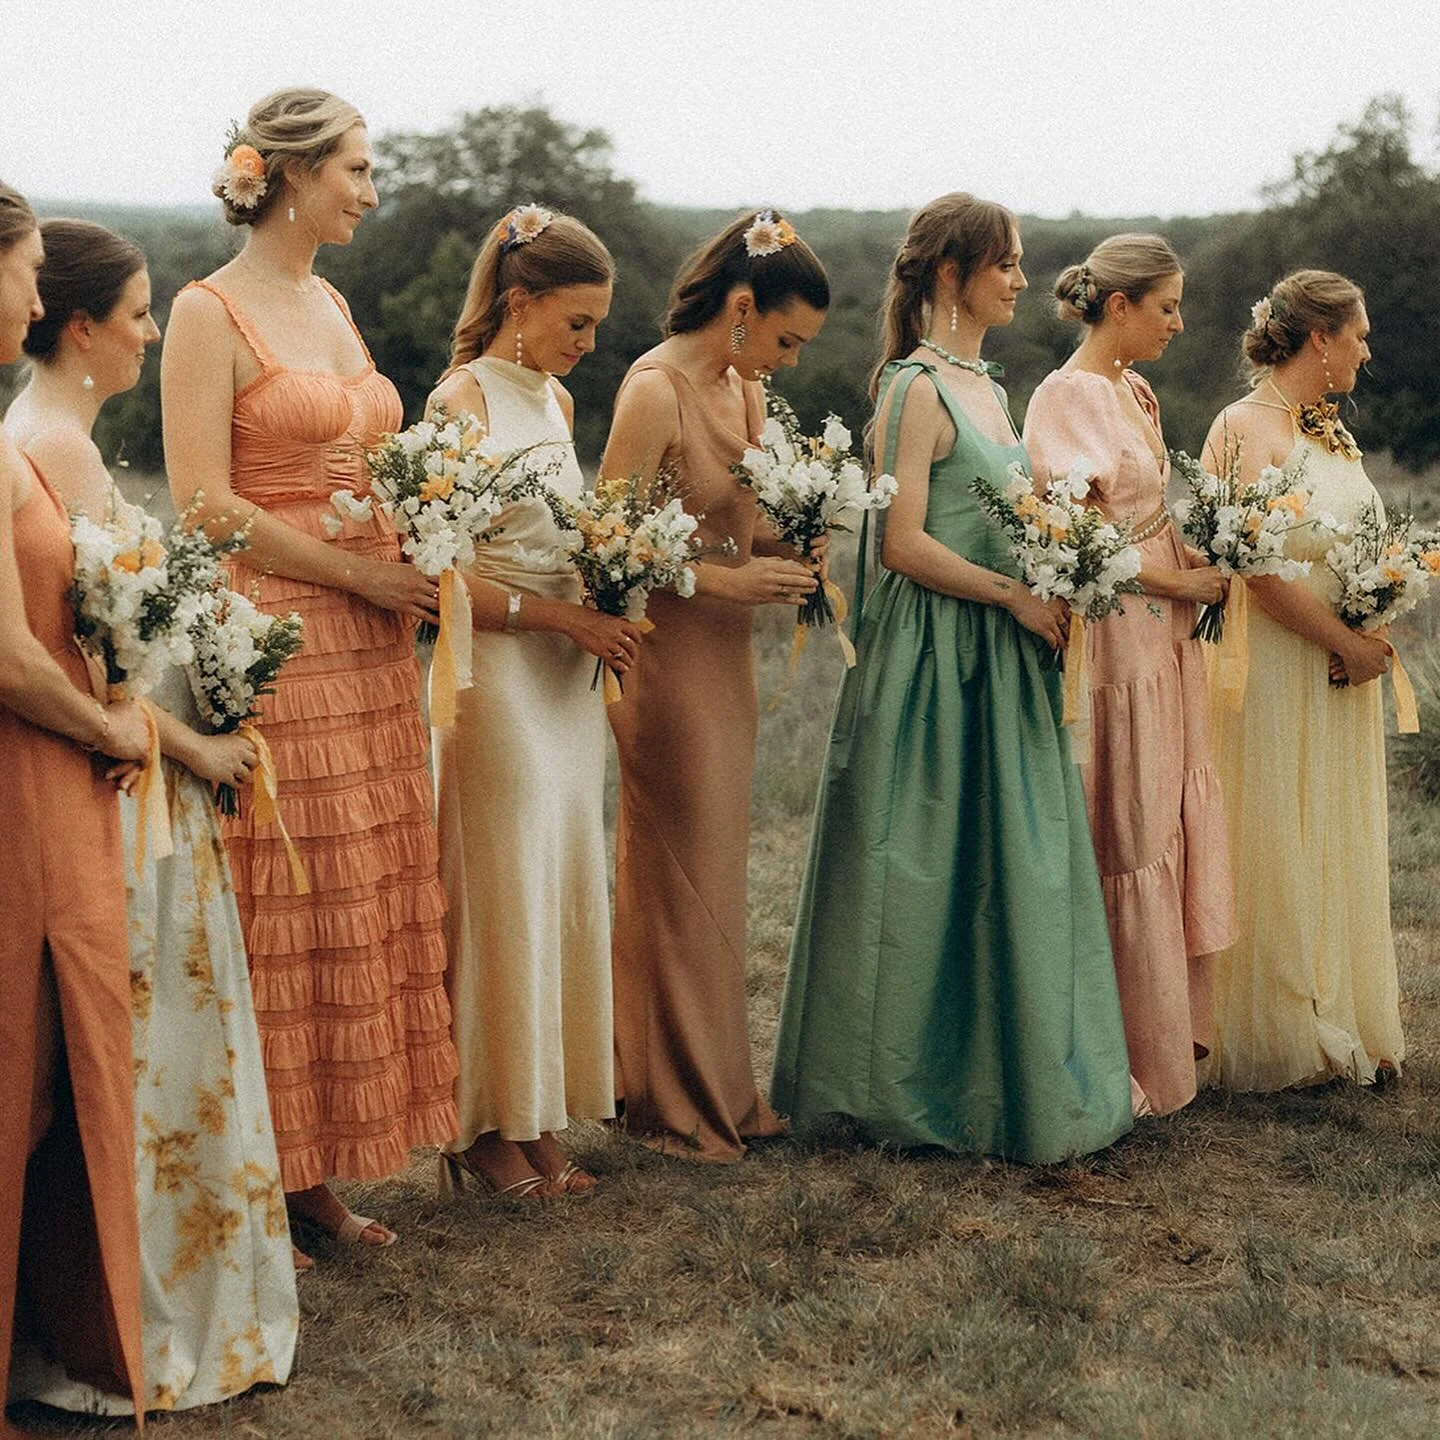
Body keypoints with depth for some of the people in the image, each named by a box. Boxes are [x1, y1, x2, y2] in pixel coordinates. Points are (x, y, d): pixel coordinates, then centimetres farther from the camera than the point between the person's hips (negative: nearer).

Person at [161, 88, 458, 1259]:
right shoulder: (210, 312, -8)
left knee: (364, 905, 8)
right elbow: (203, 503, -15)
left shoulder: (333, 305, 16)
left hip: (371, 643, 8)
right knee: (279, 915, -3)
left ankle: (318, 1172, 17)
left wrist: (417, 553, 3)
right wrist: (358, 573, -15)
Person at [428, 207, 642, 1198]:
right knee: (500, 896, -1)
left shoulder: (557, 402, 13)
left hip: (568, 676, 8)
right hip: (495, 674, -8)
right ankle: (491, 1127, 10)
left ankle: (542, 1117, 17)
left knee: (565, 890, 9)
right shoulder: (463, 400, -10)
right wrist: (561, 615, -18)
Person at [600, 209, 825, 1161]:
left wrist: (783, 546, -4)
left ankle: (717, 1083, 25)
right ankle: (675, 1104, 15)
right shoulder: (655, 391, -17)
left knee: (715, 870, 14)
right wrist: (726, 579, -19)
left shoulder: (744, 388, 8)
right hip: (670, 650, -8)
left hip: (726, 655, 8)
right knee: (678, 876, 2)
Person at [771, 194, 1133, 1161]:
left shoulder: (987, 388, 15)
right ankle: (911, 1085, 10)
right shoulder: (917, 388, -11)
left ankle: (1002, 1075, 20)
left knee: (1012, 862, 11)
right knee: (932, 866, -1)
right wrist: (1014, 595, -15)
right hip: (936, 654, -9)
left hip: (1004, 658, 9)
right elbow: (904, 543, -17)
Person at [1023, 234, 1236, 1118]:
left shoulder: (1135, 395, 14)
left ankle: (1170, 1031, 22)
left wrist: (1200, 558, 0)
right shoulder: (1067, 398, -13)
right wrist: (1188, 582, -10)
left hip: (1167, 632, 9)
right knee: (1126, 841, -2)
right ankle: (1130, 1059, 7)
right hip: (1115, 637, -9)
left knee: (1173, 828, 12)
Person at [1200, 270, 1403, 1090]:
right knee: (1281, 852, -1)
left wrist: (1373, 636, 2)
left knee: (1342, 848, 12)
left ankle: (1346, 1027, 21)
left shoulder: (1331, 430, 14)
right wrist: (1350, 646, -14)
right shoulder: (1249, 428, -12)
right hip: (1280, 670, -8)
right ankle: (1278, 1039, 10)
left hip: (1344, 673, 8)